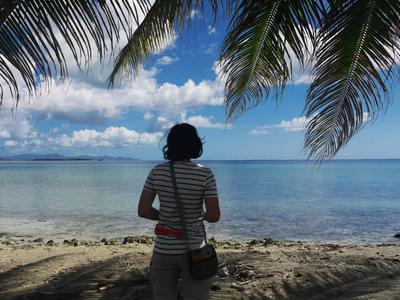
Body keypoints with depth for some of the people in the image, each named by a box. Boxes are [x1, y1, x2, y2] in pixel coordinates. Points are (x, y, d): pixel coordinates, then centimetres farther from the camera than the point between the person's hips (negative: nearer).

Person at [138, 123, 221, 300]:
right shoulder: (205, 174, -11)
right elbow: (214, 216, -13)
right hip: (193, 249, -2)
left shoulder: (157, 172, -5)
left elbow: (143, 211, -5)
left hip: (163, 249, 3)